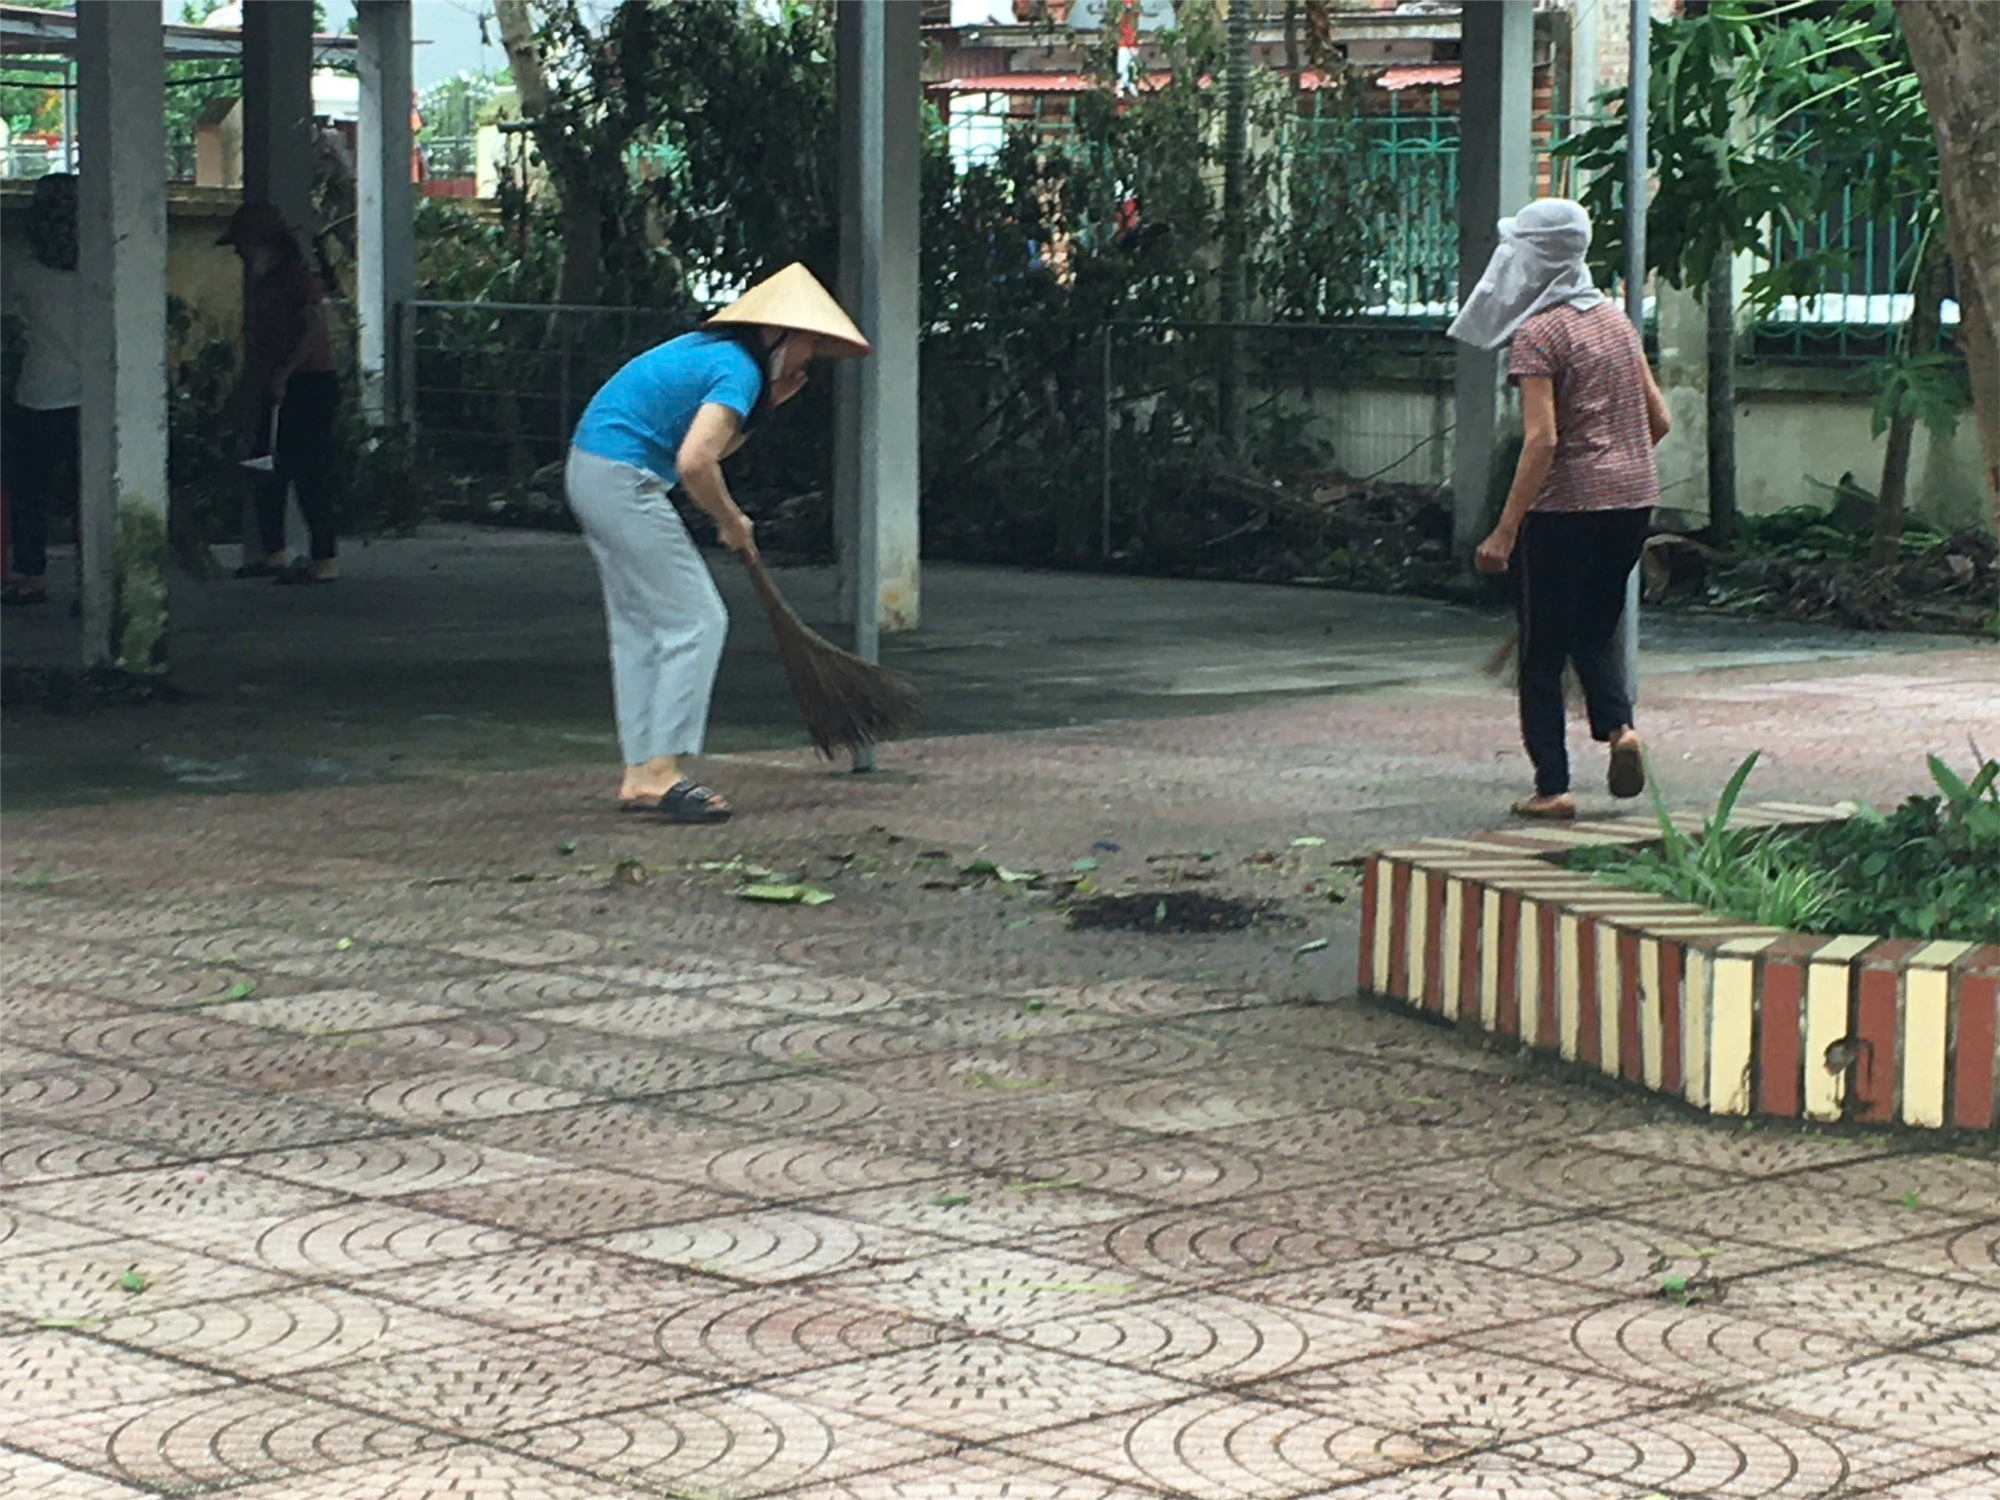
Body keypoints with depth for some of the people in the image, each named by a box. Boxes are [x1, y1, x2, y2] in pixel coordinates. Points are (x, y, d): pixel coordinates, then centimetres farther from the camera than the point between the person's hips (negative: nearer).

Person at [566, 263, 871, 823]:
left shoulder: (709, 349, 17)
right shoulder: (739, 369, -13)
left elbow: (704, 451, 18)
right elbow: (694, 464, -24)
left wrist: (765, 406, 12)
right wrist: (733, 523, -9)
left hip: (590, 475, 10)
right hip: (622, 481, -10)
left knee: (639, 628, 14)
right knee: (695, 622, -6)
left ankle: (639, 775, 15)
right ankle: (659, 773, -9)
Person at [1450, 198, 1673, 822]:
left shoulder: (1538, 333, -12)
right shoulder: (1614, 320, 10)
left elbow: (1542, 439, -20)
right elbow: (1659, 420, 13)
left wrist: (1505, 531, -20)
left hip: (1564, 506, -7)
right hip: (1633, 501, 7)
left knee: (1542, 652, 5)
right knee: (1594, 630, 21)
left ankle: (1552, 788, 5)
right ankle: (1620, 725, -5)